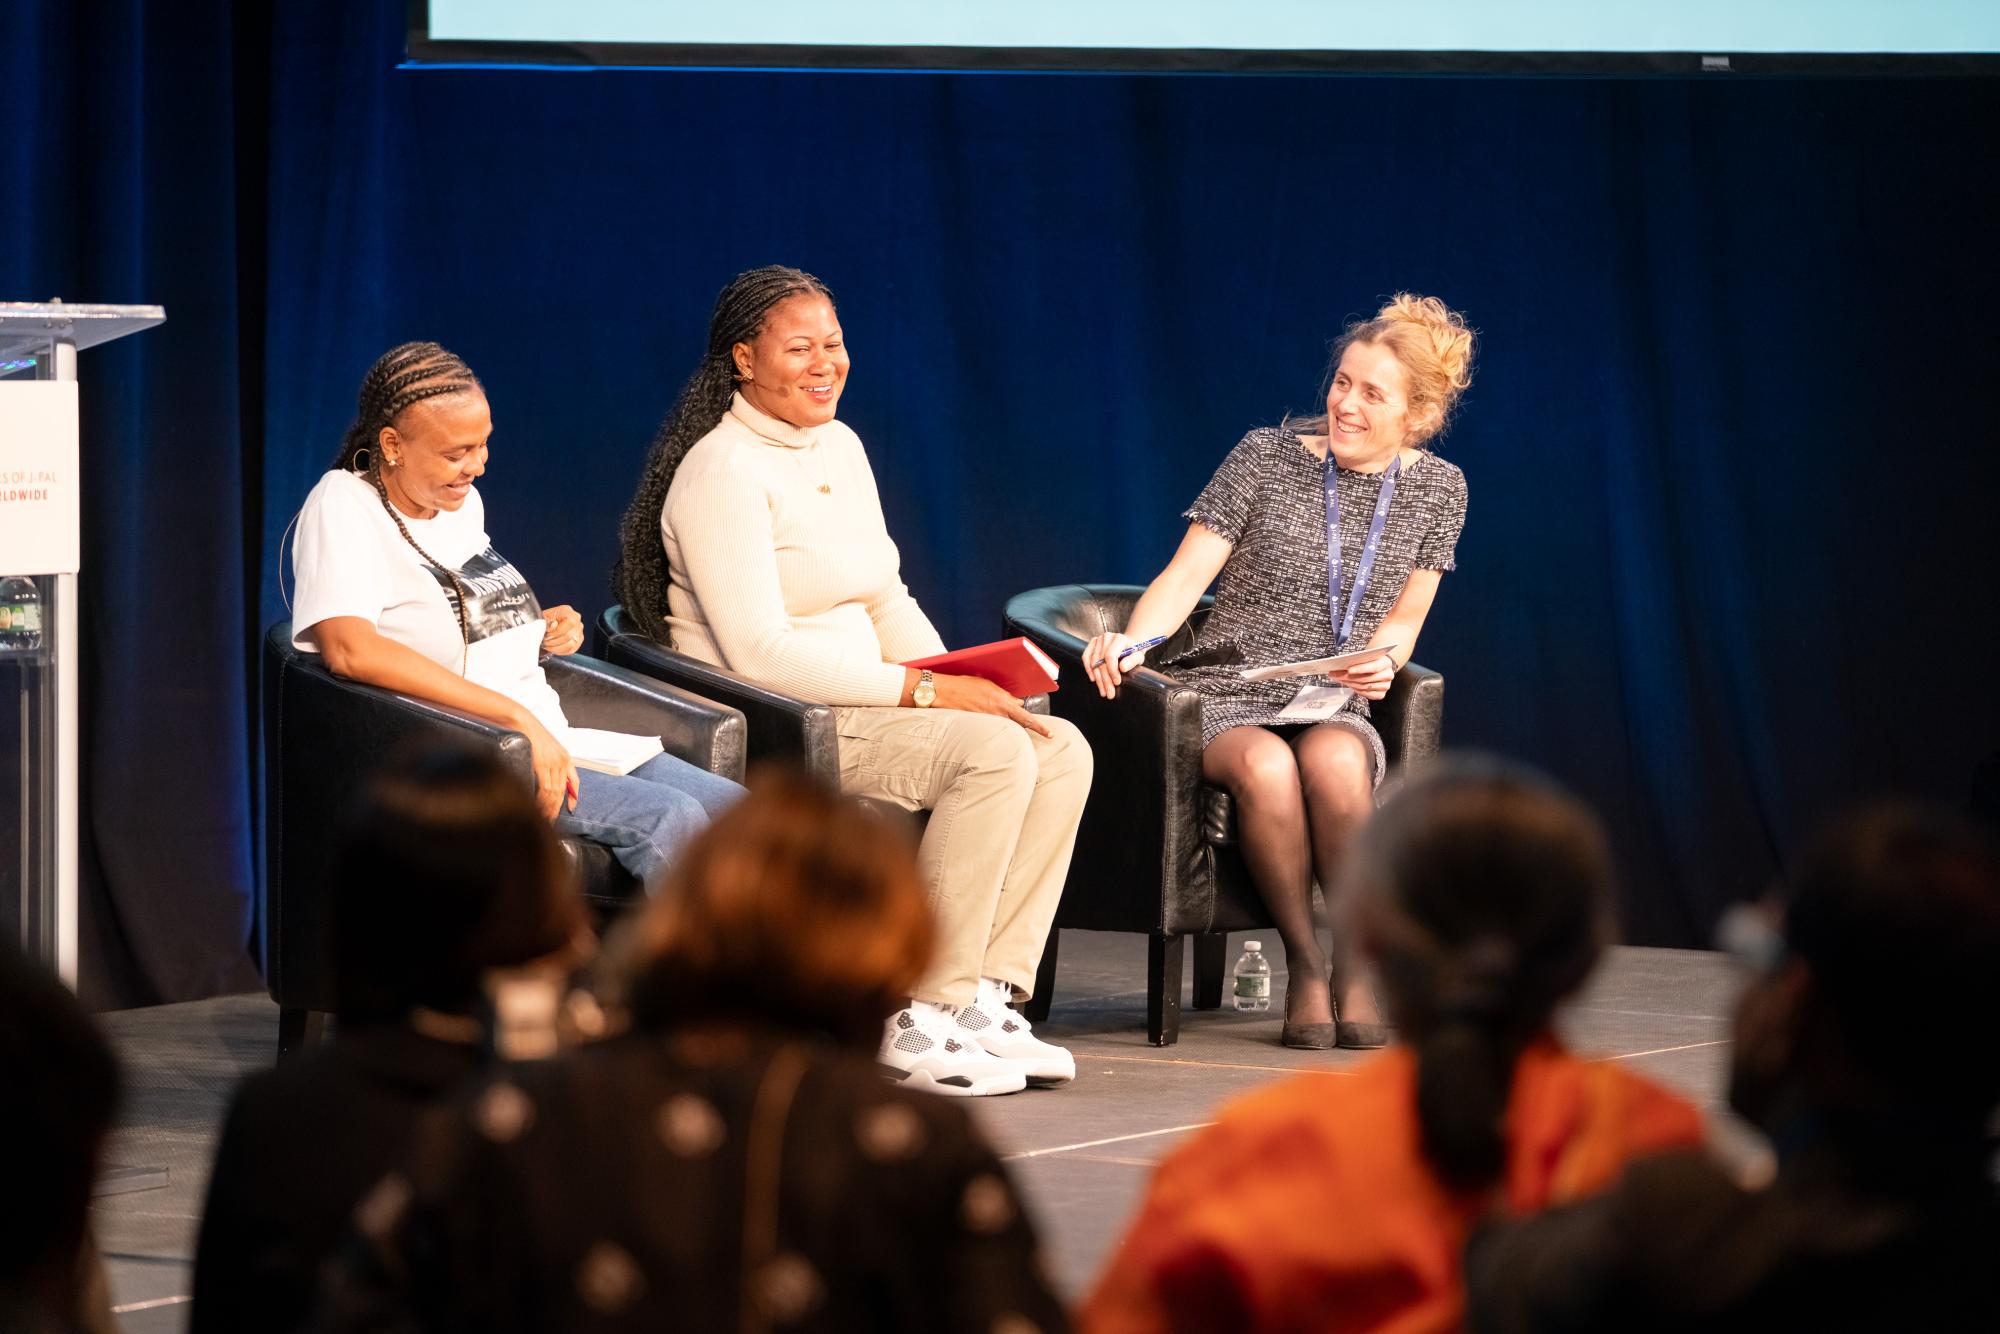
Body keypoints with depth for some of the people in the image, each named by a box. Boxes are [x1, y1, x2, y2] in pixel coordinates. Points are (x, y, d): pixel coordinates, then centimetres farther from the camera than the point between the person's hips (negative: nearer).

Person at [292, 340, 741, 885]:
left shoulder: (462, 504, 17)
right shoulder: (344, 505, -9)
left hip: (550, 746, 9)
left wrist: (541, 631, 9)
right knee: (670, 820, -26)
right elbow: (349, 647, -26)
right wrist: (515, 715, -28)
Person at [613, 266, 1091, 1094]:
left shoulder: (840, 446, 15)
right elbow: (758, 651, -23)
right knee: (994, 752, -26)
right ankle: (920, 1024, -22)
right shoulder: (724, 471, -14)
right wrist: (922, 691, -22)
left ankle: (986, 996, -8)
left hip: (854, 707, 9)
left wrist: (961, 679, -2)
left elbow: (888, 604, 19)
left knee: (1061, 749, -7)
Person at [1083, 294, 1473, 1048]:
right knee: (1267, 769, -39)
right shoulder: (1268, 457, 0)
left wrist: (1383, 661, -8)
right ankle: (1305, 963, -20)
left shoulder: (1436, 489, 9)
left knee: (1333, 763, -38)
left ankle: (1361, 964, -21)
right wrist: (1133, 640, -24)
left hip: (1334, 709, 1)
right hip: (1227, 699, -1)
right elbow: (1184, 577, -4)